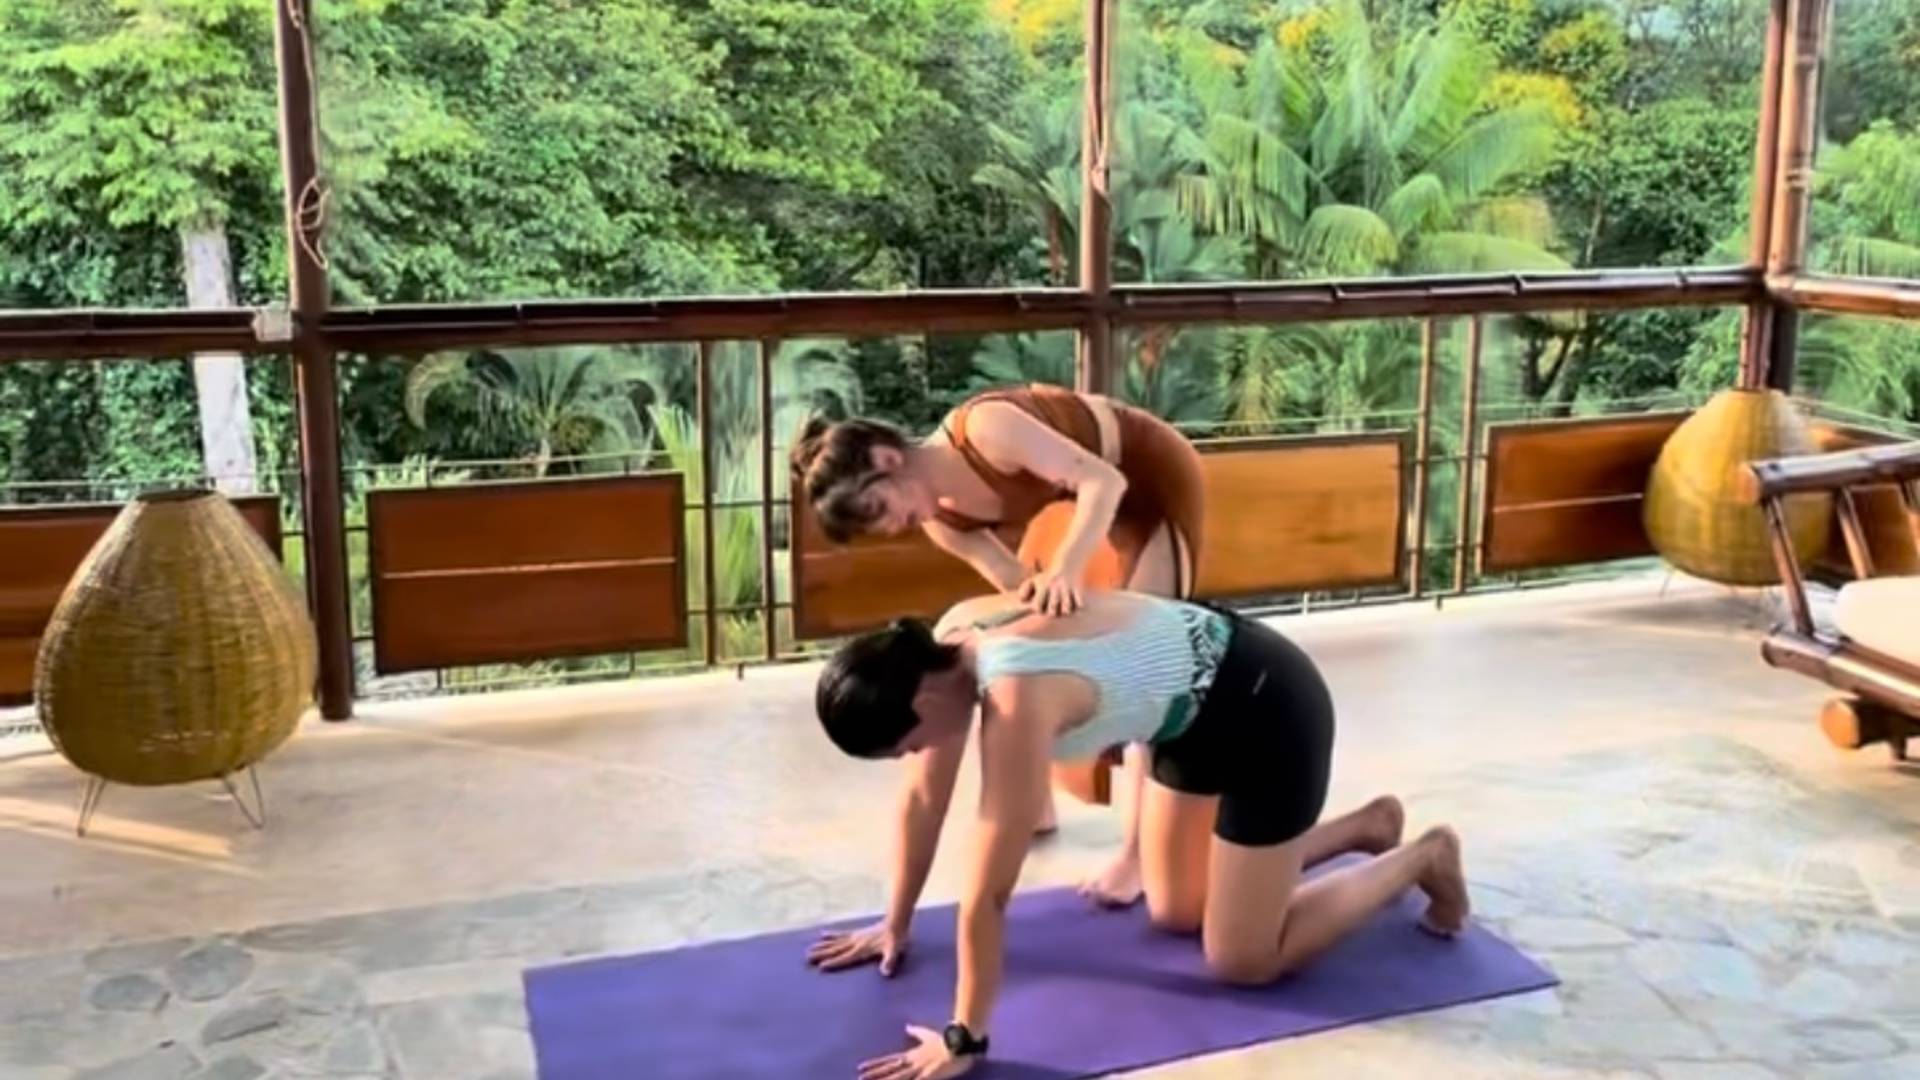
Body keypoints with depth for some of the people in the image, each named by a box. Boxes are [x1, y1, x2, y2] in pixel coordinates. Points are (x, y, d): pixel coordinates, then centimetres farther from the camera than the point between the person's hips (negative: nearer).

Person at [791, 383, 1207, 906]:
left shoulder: (985, 428, -35)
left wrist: (1067, 568, -50)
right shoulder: (939, 520, -11)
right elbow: (1021, 587, -14)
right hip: (1085, 488, 8)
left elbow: (1104, 481, -36)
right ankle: (1035, 803, 25)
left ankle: (1139, 850, -9)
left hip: (1155, 476, -8)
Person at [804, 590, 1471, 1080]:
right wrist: (896, 924, 11)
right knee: (1176, 913, 18)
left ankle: (1421, 858, 19)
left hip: (1267, 706, -9)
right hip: (1203, 708, 9)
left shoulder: (1015, 700, -36)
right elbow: (924, 798, 3)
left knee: (1243, 960, 0)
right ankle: (1364, 825, 32)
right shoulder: (945, 649, -10)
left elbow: (988, 892, -30)